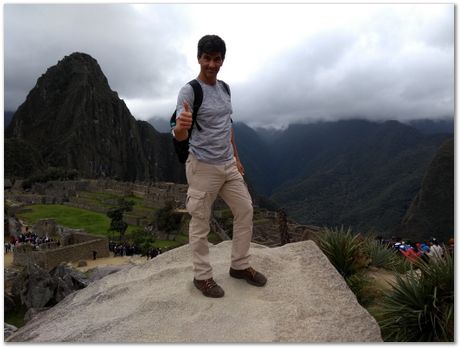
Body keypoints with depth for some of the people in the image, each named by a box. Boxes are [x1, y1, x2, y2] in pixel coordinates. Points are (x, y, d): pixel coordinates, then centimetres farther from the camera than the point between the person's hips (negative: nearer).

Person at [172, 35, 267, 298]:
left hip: (228, 165, 8)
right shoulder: (189, 91, -13)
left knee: (245, 210, 11)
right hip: (203, 167, -7)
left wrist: (236, 157, 19)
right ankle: (202, 276, 19)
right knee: (201, 223, 2)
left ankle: (240, 266, 26)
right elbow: (180, 135, -23)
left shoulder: (224, 88, 10)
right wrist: (181, 126, -46)